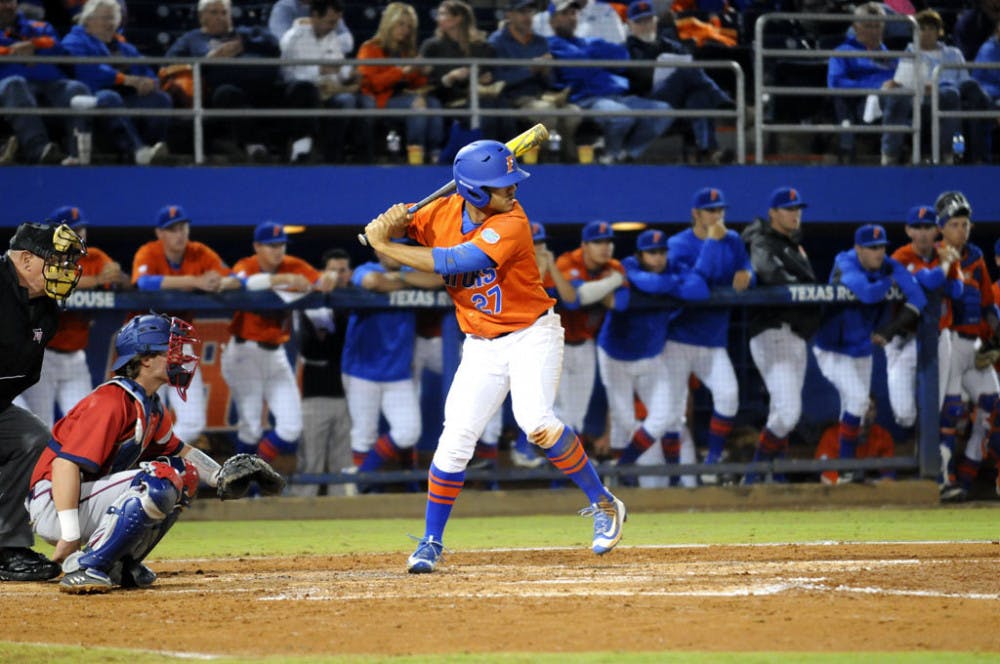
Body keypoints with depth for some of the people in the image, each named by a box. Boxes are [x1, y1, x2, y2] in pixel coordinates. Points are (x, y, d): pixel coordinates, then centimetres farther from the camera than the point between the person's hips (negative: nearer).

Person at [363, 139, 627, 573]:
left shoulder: (512, 224, -22)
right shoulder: (445, 212, -4)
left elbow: (451, 262, -30)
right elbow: (389, 228, 7)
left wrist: (385, 247, -25)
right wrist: (391, 222, -18)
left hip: (533, 336, -5)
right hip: (481, 346, 5)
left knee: (535, 422, -25)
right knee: (455, 438, -5)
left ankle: (604, 506, -8)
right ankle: (431, 543, 8)